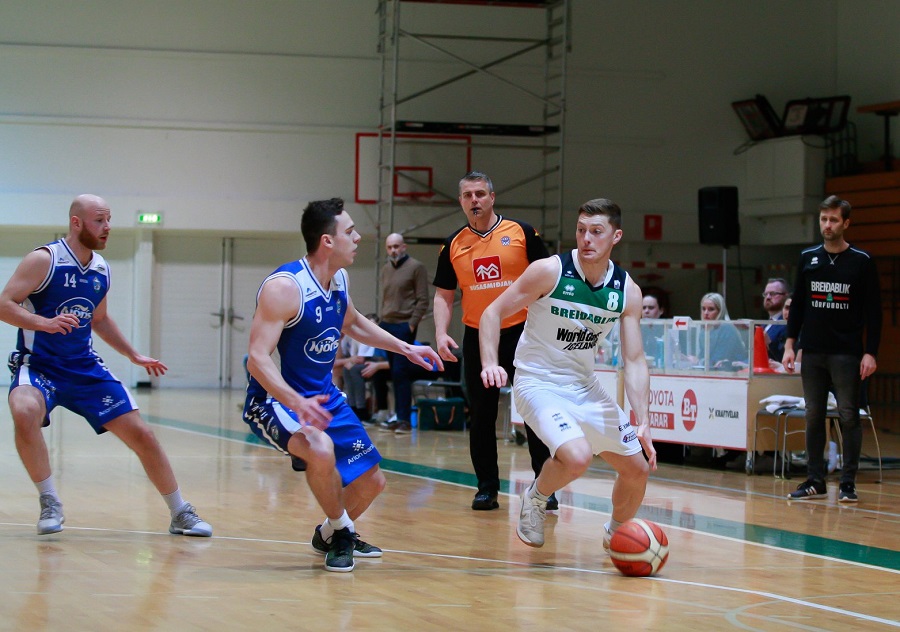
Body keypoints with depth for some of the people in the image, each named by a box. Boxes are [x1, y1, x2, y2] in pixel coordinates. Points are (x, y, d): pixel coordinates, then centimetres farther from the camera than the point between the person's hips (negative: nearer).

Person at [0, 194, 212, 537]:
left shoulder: (101, 270, 9)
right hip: (38, 366, -6)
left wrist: (134, 355, 22)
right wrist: (44, 323, -32)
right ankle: (50, 504, -18)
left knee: (140, 433, 0)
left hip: (85, 368, 6)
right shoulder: (44, 260, -11)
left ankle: (181, 514, 16)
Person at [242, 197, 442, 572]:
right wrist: (297, 403, -44)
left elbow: (353, 324, 26)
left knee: (371, 481, 10)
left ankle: (330, 535, 39)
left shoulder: (338, 280, 3)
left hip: (324, 397, 8)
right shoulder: (284, 286, -23)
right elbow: (257, 359, -30)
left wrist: (405, 348, 22)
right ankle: (339, 531, -11)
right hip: (276, 400, -8)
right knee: (321, 449, -37)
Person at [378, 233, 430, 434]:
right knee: (394, 373, 7)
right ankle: (398, 415, 10)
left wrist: (412, 324, -13)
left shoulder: (416, 267, -3)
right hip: (386, 326, 6)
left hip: (404, 326, -6)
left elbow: (422, 300, -6)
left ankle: (404, 419, -10)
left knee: (400, 373, -11)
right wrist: (382, 321, 10)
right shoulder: (385, 270, 16)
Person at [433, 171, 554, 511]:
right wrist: (441, 333, -5)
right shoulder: (453, 245, 6)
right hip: (477, 338, 3)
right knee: (481, 416, 5)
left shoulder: (521, 232, -2)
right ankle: (487, 488, 13)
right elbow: (444, 294, 10)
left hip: (521, 333, -3)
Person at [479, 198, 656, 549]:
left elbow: (634, 361, -3)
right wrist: (490, 363, -27)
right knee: (577, 457, -31)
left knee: (638, 470, 8)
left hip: (585, 386, 6)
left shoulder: (627, 291, -5)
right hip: (538, 383, -5)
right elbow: (493, 312, -11)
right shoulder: (550, 271, -17)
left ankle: (615, 534, 37)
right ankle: (535, 500, 1)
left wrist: (643, 424, -13)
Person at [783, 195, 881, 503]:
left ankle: (848, 483, 3)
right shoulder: (808, 258, 9)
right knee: (814, 417, 6)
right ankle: (815, 480, 12)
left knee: (849, 416, -2)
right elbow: (797, 304, 13)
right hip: (813, 352, 3)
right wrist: (790, 344, 5)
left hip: (847, 354, -3)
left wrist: (870, 353, -9)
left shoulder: (862, 261, -1)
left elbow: (873, 311, -2)